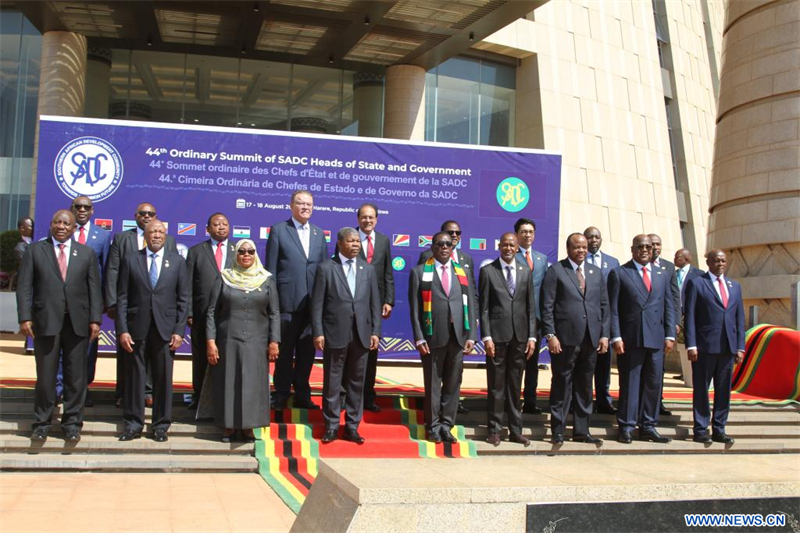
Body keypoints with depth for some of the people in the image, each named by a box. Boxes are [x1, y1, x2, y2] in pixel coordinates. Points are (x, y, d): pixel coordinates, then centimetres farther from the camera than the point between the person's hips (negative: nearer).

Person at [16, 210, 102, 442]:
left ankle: (72, 423, 15)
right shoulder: (35, 250, 7)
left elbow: (95, 288, 7)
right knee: (45, 376, 3)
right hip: (45, 322, -1)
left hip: (78, 323, 1)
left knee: (76, 377, 4)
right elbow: (24, 286, 2)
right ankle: (41, 423, 17)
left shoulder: (86, 253, 11)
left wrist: (95, 319, -1)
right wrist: (25, 317, -7)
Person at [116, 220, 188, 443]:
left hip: (165, 329, 0)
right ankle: (133, 424, 15)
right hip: (137, 328, 0)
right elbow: (122, 297, 4)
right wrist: (122, 330, -5)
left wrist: (179, 330, -2)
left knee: (164, 378, 3)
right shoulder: (131, 260, 7)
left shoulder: (177, 261, 7)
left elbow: (183, 299, 5)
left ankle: (161, 425, 14)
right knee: (135, 376, 4)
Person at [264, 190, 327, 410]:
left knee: (307, 351, 9)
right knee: (285, 350, 4)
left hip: (312, 302, 4)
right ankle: (281, 395, 15)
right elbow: (271, 268, -2)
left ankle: (302, 394, 19)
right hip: (288, 300, -4)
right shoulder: (278, 230, 1)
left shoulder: (319, 234, 14)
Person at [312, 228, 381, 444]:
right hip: (335, 334, -3)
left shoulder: (368, 269, 11)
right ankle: (331, 426, 13)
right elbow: (317, 303, -3)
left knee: (357, 382, 8)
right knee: (332, 382, 4)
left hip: (361, 334, 3)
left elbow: (375, 303, 9)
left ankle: (352, 426, 16)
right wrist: (318, 333, -9)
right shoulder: (326, 268, 0)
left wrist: (375, 331, 2)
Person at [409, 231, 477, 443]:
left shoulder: (462, 272, 13)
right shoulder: (419, 272, 4)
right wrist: (419, 338, -8)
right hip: (433, 337, -3)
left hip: (458, 337, 3)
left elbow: (471, 306, 10)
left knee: (453, 384, 6)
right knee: (433, 384, 4)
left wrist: (471, 336, 1)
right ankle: (433, 427, 16)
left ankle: (446, 426, 16)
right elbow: (415, 308, 0)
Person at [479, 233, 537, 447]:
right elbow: (483, 307, -2)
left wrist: (532, 336, 3)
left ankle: (515, 430, 16)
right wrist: (486, 336, -9)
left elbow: (531, 306, 10)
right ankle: (494, 430, 12)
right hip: (497, 335, -3)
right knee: (496, 385, 2)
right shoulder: (488, 271, 1)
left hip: (520, 335, 3)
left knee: (515, 385, 9)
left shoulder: (525, 271, 10)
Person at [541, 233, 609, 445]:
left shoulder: (596, 273, 15)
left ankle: (581, 430, 18)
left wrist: (604, 334, 5)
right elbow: (547, 307, -5)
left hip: (591, 339, 5)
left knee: (585, 386, 10)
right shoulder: (556, 271, 0)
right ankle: (558, 431, 9)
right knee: (562, 385, 1)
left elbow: (604, 306, 14)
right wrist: (550, 335, -12)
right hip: (565, 338, -5)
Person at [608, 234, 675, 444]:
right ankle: (626, 427, 8)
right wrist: (616, 337, -10)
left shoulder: (662, 275, 16)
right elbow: (613, 309, -2)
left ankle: (648, 427, 16)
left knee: (654, 383, 6)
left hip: (656, 338, 4)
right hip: (630, 338, -4)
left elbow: (668, 307, 14)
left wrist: (670, 334, 5)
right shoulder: (619, 273, 2)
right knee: (629, 383, 0)